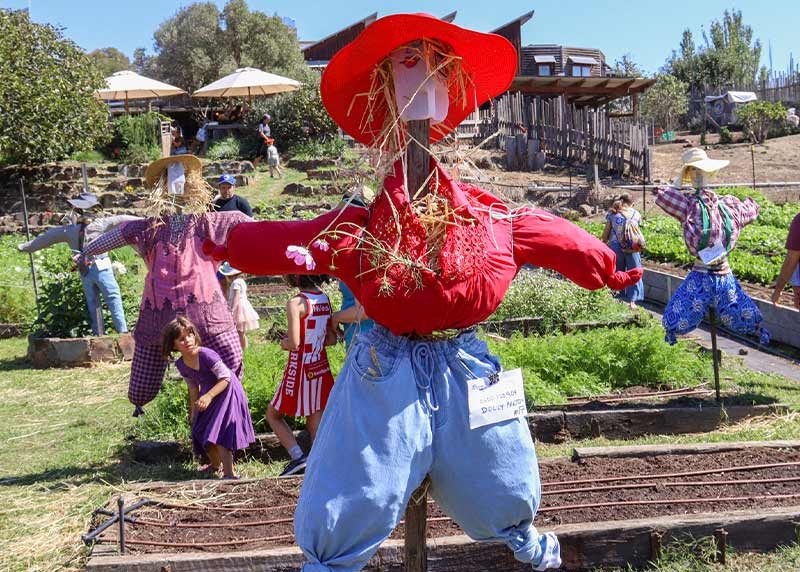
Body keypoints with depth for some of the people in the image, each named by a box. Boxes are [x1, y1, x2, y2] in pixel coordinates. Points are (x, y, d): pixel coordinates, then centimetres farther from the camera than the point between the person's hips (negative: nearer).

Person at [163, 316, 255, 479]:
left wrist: (209, 396, -33)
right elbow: (193, 388, 9)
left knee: (219, 431, -17)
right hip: (208, 396, 8)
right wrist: (194, 410, 11)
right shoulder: (181, 365, -6)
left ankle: (229, 473, -15)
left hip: (226, 392, -8)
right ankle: (216, 464, 39)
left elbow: (226, 378, -26)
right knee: (200, 432, 13)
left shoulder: (206, 355, -28)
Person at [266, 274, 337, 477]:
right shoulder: (325, 299, 3)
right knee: (316, 423, 11)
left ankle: (297, 456, 0)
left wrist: (284, 343, -2)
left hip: (300, 370, -6)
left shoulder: (295, 303, -19)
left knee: (273, 414, 13)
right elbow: (331, 339, 8)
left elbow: (294, 343, -22)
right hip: (321, 369, 6)